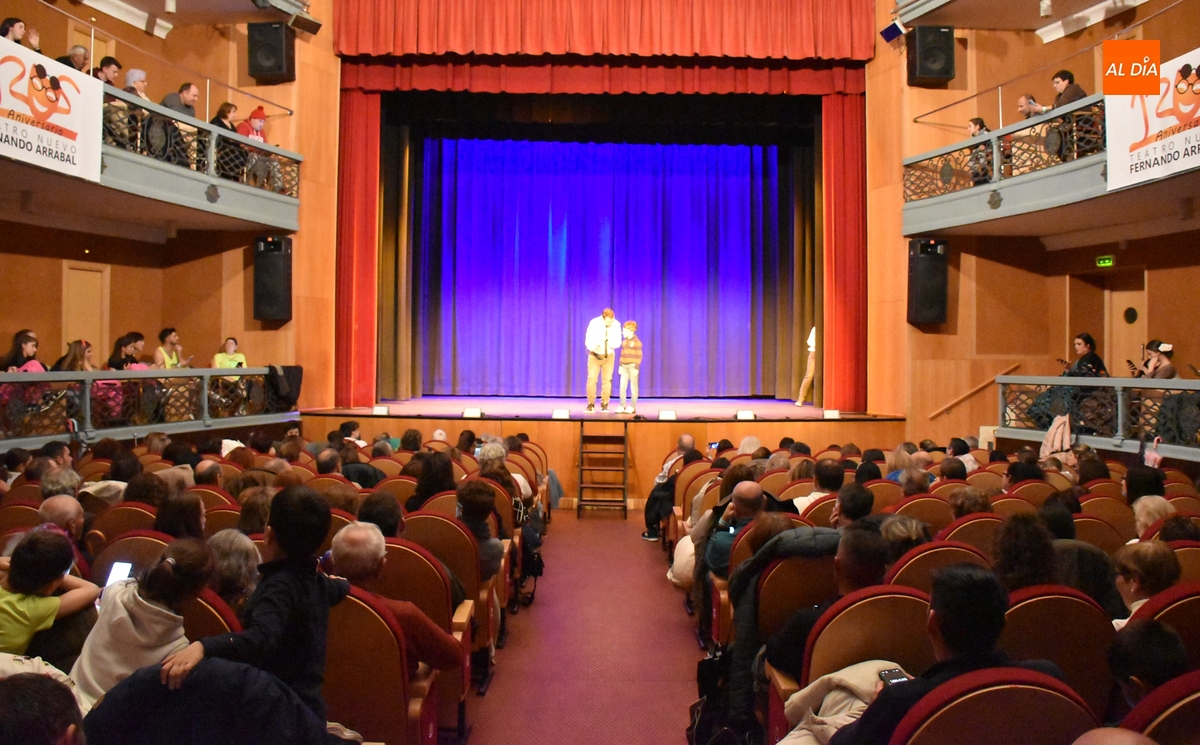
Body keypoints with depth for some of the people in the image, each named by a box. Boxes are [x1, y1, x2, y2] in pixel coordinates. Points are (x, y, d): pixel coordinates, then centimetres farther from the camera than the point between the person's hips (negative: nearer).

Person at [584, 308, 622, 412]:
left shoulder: (616, 325, -12)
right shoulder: (594, 323, -16)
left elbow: (618, 342, -6)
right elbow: (588, 341, -15)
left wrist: (609, 341, -26)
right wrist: (594, 346, -36)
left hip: (609, 355, 2)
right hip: (595, 354, -1)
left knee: (607, 380, 2)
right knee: (592, 379, -8)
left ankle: (604, 405, 10)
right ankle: (591, 404, 1)